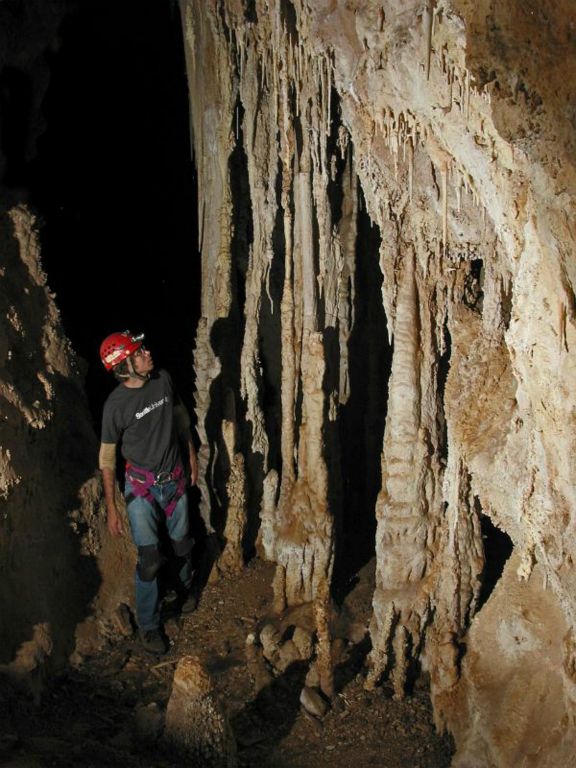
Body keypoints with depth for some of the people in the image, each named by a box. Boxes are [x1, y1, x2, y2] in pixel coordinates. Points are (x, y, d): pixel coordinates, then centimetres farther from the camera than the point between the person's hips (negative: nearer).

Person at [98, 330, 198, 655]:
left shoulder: (163, 379, -9)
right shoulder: (116, 405, -21)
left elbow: (181, 416, 11)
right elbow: (107, 458, -11)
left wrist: (192, 455, 17)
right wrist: (112, 508, -10)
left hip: (175, 479, 4)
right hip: (142, 486, -4)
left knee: (182, 543, 18)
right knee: (150, 559, -6)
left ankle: (186, 588, 48)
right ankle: (149, 625, 13)